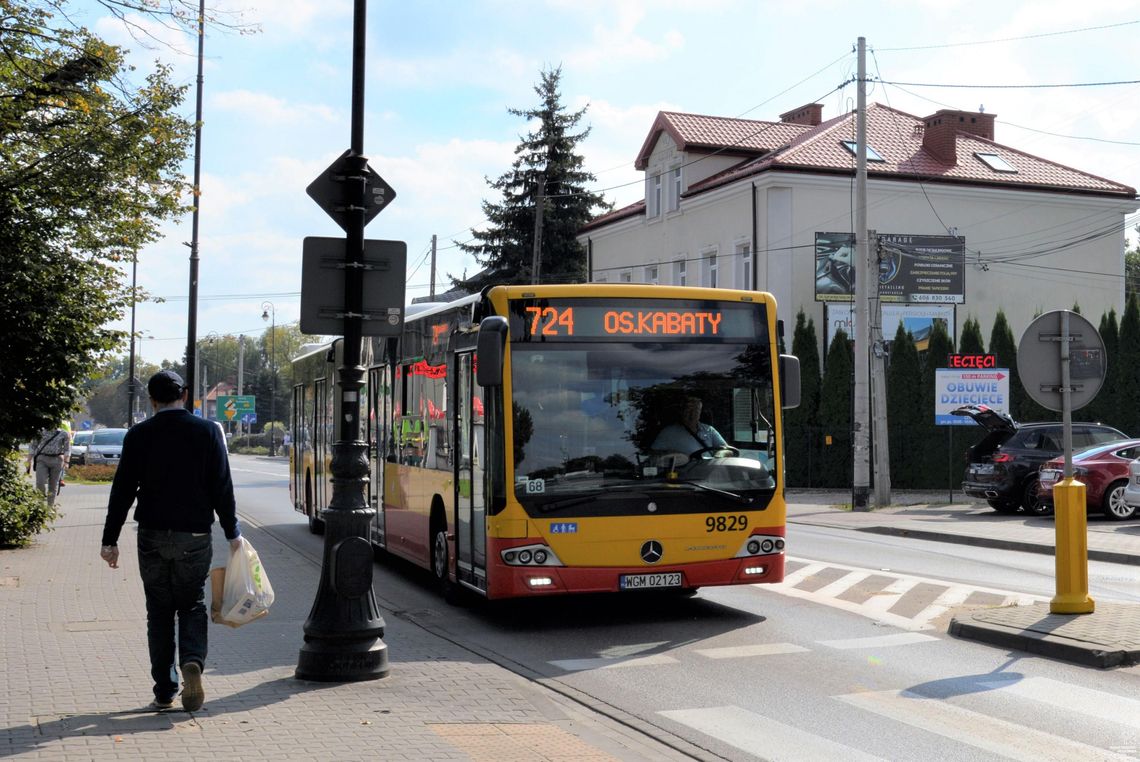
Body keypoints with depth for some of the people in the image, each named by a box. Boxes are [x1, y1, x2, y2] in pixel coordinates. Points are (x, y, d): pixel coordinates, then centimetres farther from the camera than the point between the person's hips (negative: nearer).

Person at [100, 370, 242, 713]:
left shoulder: (139, 435, -2)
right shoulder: (207, 431, -3)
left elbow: (122, 491, -3)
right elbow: (222, 487, -2)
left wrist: (110, 540, 3)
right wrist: (232, 533, 7)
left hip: (152, 536, 0)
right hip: (195, 535, 0)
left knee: (159, 612, 10)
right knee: (192, 605, 12)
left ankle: (165, 691, 11)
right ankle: (192, 661, -14)